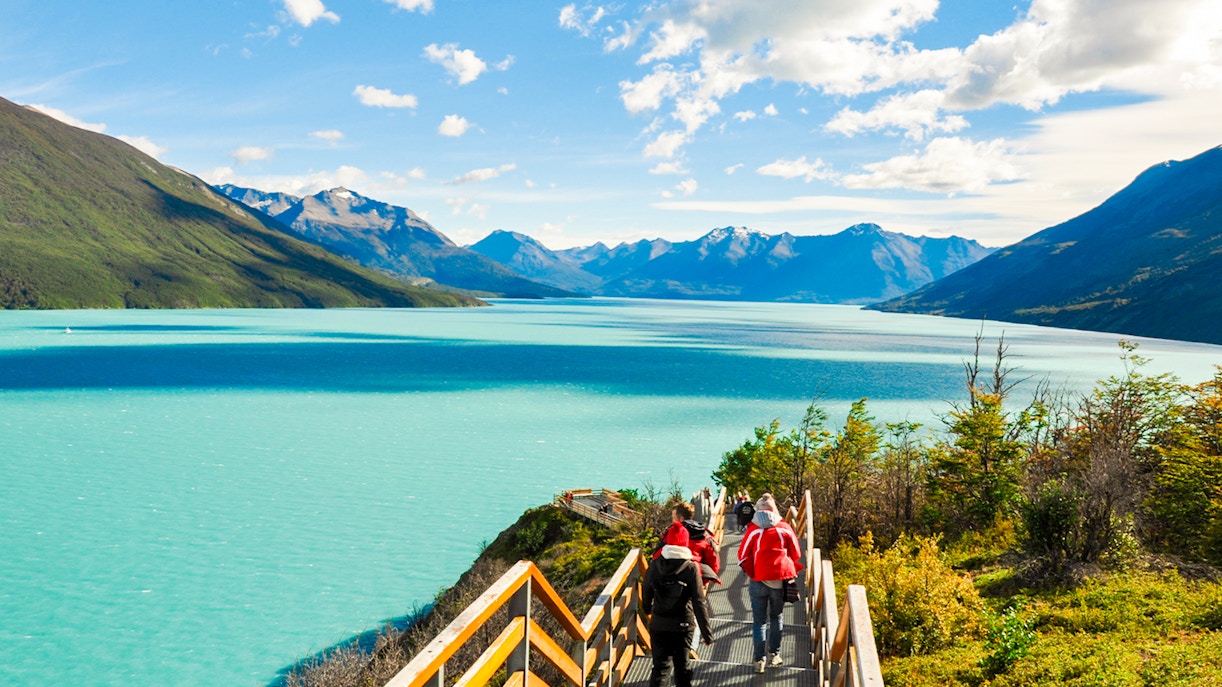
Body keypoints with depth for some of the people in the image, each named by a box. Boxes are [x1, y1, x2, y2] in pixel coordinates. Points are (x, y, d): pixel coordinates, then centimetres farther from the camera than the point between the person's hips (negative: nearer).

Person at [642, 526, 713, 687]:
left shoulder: (655, 565, -5)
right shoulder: (691, 568, -11)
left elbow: (646, 593, 7)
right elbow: (699, 603, -12)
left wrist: (647, 610, 29)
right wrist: (707, 633, -7)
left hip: (658, 624, 1)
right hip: (683, 626, -1)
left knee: (660, 667, 8)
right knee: (682, 666, 14)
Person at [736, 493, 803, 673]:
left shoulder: (753, 529, -4)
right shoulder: (784, 528, 1)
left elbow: (743, 555, -1)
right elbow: (796, 553, 7)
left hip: (759, 580, -2)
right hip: (781, 579, 2)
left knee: (759, 621, 6)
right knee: (776, 617, 20)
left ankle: (760, 659, 1)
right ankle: (774, 653, 21)